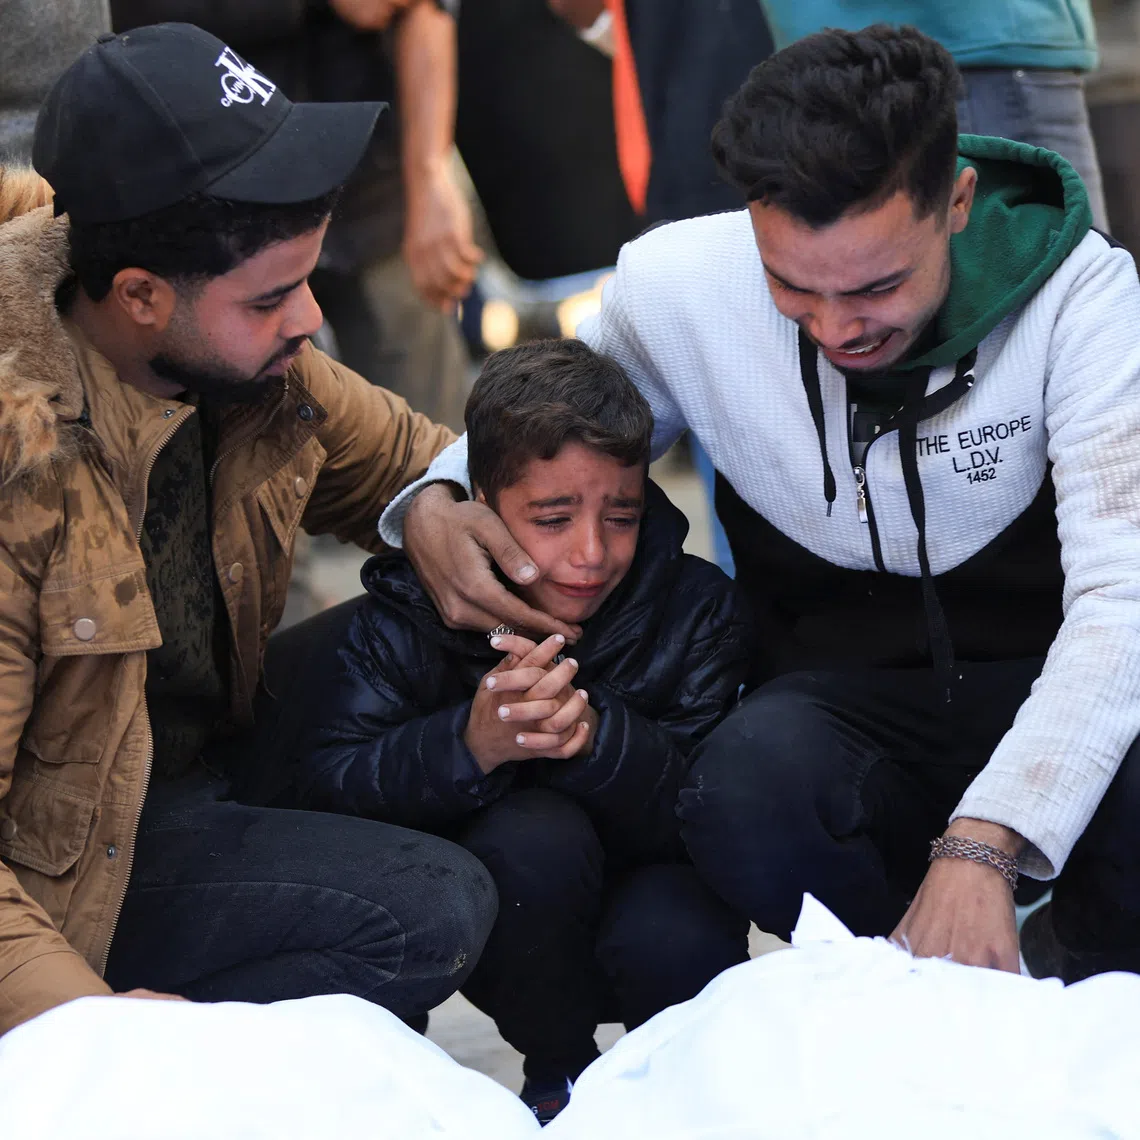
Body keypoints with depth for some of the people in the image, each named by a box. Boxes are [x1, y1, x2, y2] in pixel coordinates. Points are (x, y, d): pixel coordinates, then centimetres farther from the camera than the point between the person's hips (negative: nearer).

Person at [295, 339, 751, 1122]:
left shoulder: (696, 607, -10)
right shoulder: (410, 611, -13)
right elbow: (327, 780, -25)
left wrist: (599, 736, -40)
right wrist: (470, 743, -44)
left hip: (645, 884, 1)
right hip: (500, 928, 0)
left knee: (678, 945, -34)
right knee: (535, 833, -33)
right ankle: (559, 1073, -5)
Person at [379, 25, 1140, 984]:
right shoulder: (675, 285, -9)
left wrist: (982, 844, -37)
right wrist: (433, 502, -13)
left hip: (1047, 685, -1)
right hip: (838, 697, 1)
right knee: (747, 786, -36)